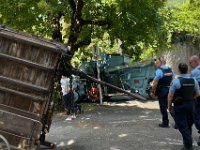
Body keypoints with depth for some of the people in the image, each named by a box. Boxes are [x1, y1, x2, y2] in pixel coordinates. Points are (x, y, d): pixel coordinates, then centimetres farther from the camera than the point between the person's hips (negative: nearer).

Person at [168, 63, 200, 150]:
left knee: (182, 126, 1)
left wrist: (169, 106, -3)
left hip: (179, 106, -5)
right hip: (191, 105, 5)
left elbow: (170, 95, -15)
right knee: (189, 125, 20)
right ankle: (187, 142, 34)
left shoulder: (176, 81, -16)